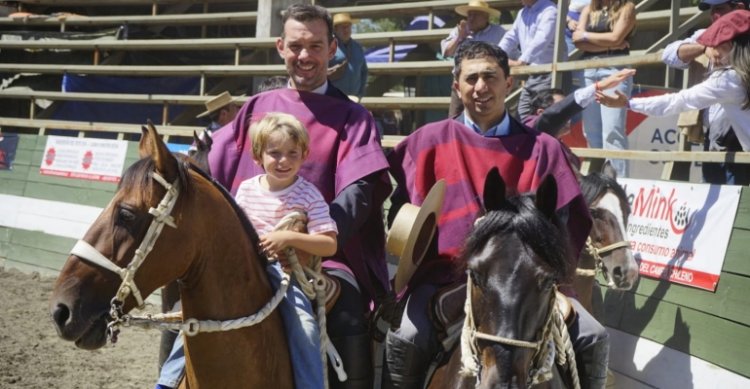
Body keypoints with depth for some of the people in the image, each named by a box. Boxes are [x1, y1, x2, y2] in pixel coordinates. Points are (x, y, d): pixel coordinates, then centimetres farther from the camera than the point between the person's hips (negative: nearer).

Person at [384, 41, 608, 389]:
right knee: (405, 340, -29)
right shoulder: (429, 142, 8)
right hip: (445, 276, -1)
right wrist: (413, 269, -4)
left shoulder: (541, 148, 9)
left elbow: (567, 221, 6)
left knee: (593, 337, -15)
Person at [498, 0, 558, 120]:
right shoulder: (522, 13, 15)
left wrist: (521, 61, -36)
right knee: (522, 118, 9)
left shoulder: (549, 11, -13)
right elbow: (510, 37, 17)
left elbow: (541, 40, -26)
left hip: (547, 74, -9)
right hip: (531, 75, 9)